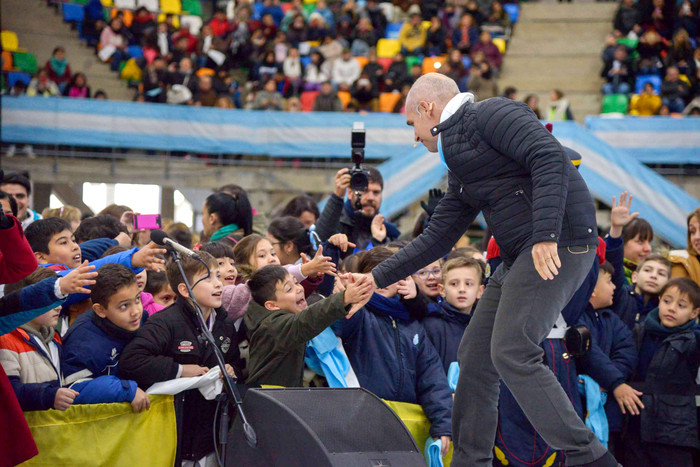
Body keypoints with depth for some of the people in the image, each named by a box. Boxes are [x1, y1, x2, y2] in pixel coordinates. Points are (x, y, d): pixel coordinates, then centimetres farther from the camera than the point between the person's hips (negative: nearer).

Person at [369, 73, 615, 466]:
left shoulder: (492, 114, -5)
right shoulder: (461, 172, 24)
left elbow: (551, 159, -19)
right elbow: (437, 238, 27)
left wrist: (545, 236, -26)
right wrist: (376, 279, 25)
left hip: (559, 244, -10)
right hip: (521, 256, 10)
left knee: (512, 354, -18)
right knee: (475, 356, 8)